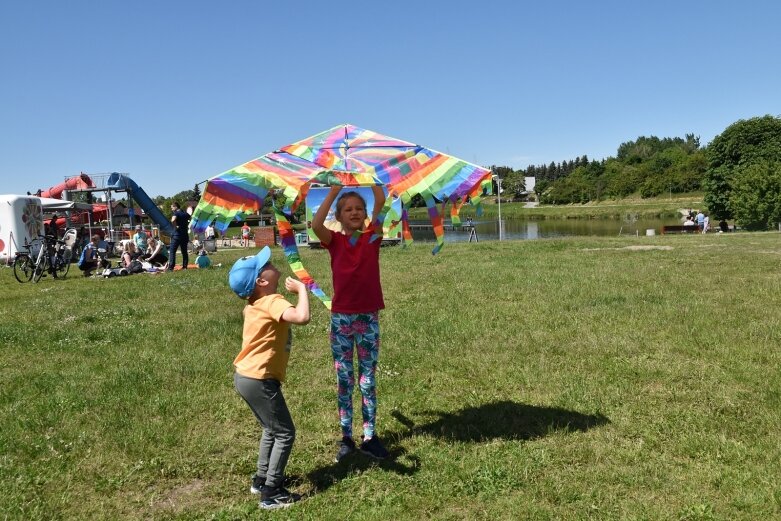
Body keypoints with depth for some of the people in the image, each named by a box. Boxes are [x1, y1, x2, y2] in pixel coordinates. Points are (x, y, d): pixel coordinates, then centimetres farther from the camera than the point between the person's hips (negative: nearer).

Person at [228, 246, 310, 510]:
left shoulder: (255, 304, 7)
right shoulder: (272, 302, -21)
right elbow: (302, 317, -39)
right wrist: (302, 288, -24)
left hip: (246, 376, 10)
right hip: (259, 380, -9)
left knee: (271, 429, 24)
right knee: (285, 433, 2)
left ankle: (261, 479, 35)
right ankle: (271, 493, 6)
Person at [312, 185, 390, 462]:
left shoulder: (372, 238, 1)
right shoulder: (335, 241, 0)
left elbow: (381, 204, -12)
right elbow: (316, 224, -20)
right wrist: (334, 190, -17)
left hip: (368, 316, 0)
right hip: (341, 317, 0)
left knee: (368, 379, 8)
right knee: (344, 380, 8)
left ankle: (370, 436, 17)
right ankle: (346, 437, 18)